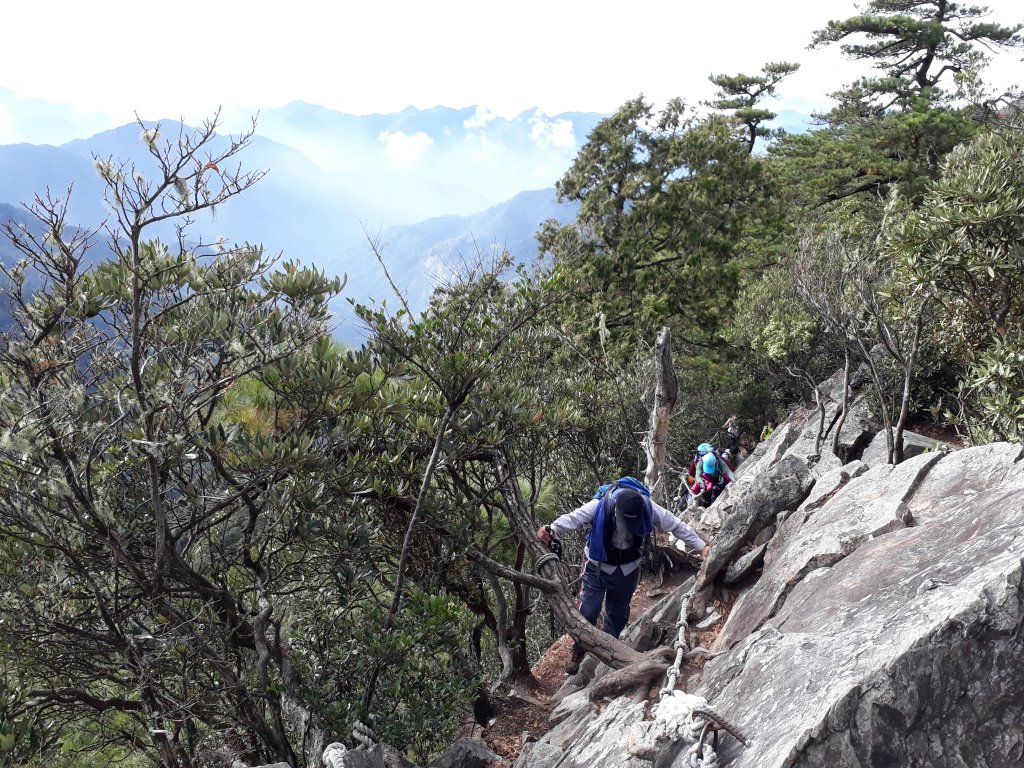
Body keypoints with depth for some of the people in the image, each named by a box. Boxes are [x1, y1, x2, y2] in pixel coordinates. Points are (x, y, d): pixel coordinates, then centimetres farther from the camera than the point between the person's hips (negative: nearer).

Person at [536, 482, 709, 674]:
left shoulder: (647, 508, -22)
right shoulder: (599, 507, -30)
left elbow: (677, 526, -14)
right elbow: (572, 518, -41)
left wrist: (701, 546, -16)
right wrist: (551, 529, -60)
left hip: (628, 570, 2)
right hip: (598, 568, -2)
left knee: (618, 614, 15)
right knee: (587, 612, -5)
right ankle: (577, 653, 19)